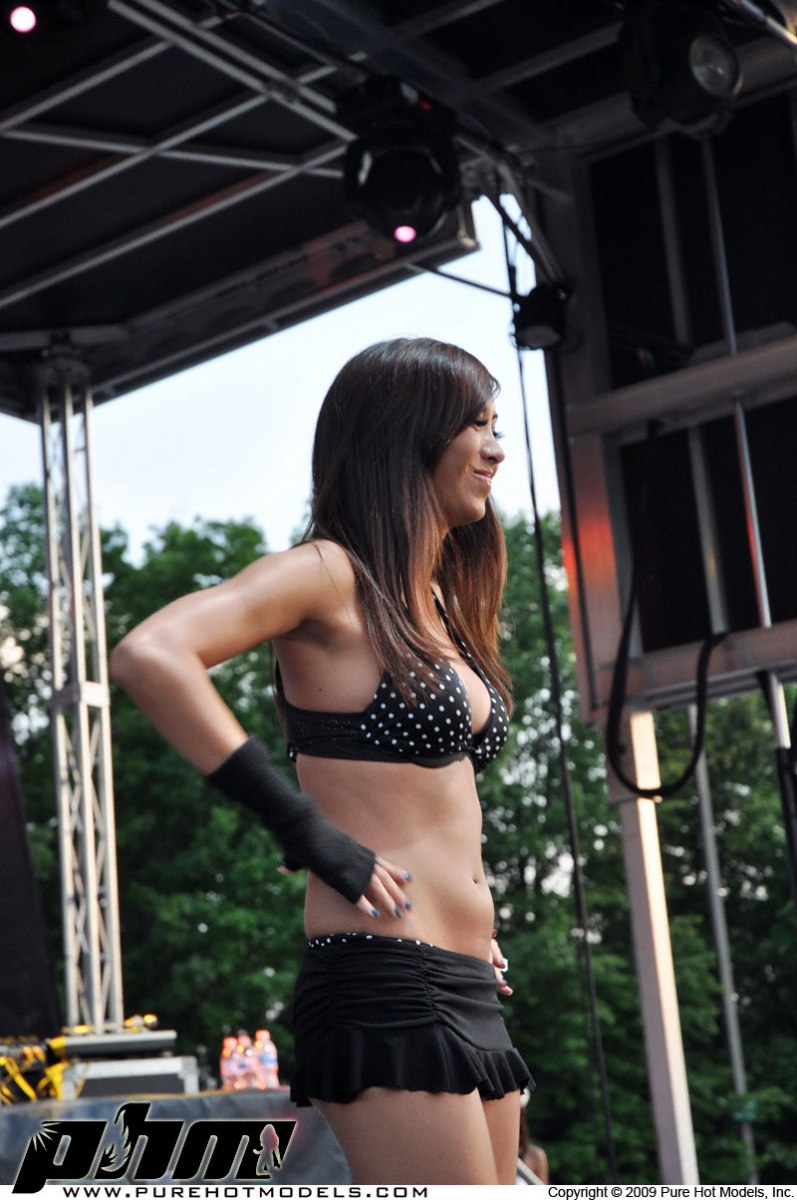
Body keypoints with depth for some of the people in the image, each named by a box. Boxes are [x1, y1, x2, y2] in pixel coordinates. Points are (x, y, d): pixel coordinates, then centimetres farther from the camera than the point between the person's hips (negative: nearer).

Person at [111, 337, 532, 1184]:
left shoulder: (436, 604, 19)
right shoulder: (331, 574, -7)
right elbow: (149, 656, -23)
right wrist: (302, 829, -21)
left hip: (468, 989, 9)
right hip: (387, 981, -9)